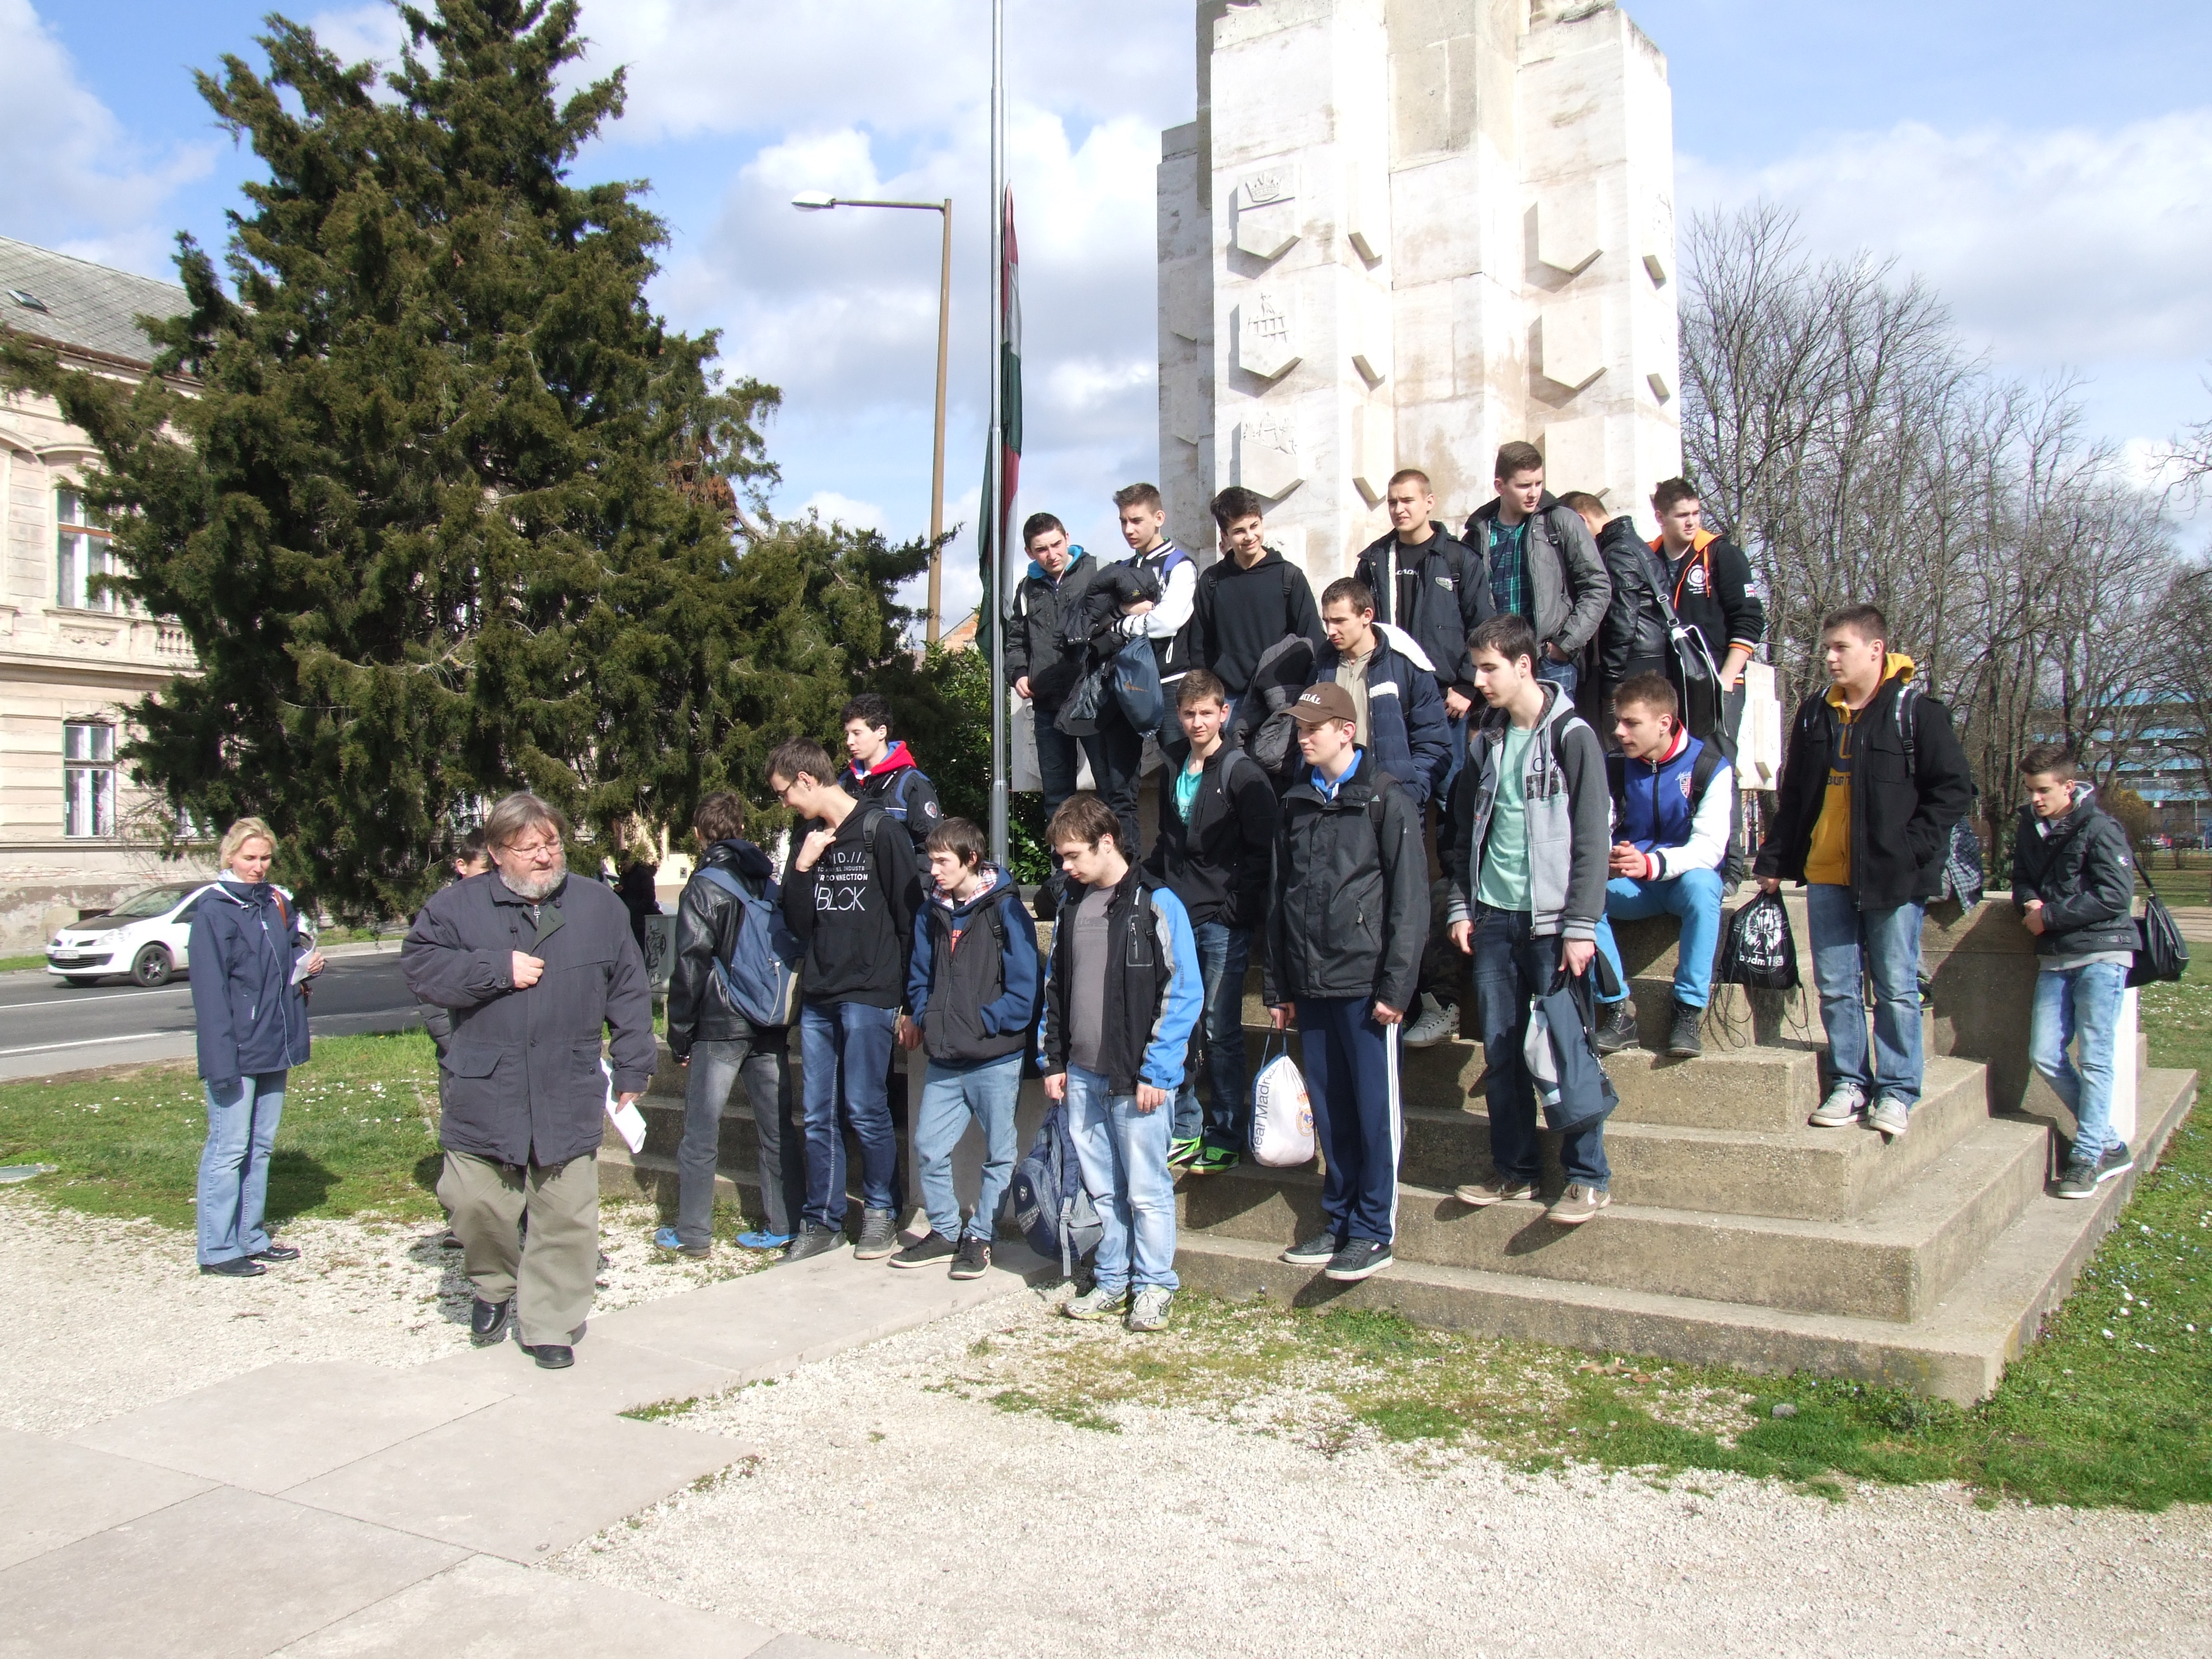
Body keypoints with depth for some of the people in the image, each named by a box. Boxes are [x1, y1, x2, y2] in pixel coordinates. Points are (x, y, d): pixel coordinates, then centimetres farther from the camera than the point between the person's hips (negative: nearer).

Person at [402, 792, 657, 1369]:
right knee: (474, 1203, 4)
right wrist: (496, 969, -13)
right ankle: (494, 1289, 33)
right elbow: (419, 967, -5)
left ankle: (549, 1324, 17)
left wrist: (632, 1067, 7)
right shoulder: (457, 905, 1)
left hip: (570, 1099, 1)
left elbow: (629, 992, 9)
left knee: (566, 1216, 2)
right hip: (482, 1097, 0)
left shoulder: (599, 906, 5)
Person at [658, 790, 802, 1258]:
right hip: (771, 1026, 5)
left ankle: (693, 1232, 9)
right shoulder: (771, 884, 10)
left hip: (720, 1026, -5)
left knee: (701, 1132, 4)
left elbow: (690, 966, -10)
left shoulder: (703, 888, -7)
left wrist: (679, 1035, -3)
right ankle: (785, 1225, 11)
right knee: (777, 1128, 8)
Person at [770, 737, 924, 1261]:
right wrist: (802, 867, -6)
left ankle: (881, 1211, 14)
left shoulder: (879, 830, -6)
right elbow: (797, 923, 11)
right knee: (819, 1114, 8)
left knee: (865, 1108, -2)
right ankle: (822, 1220, 18)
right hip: (817, 996, 6)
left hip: (869, 995, -6)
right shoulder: (806, 835, 12)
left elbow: (909, 914, -6)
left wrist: (906, 998, -7)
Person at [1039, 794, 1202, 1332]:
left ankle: (1154, 1285, 16)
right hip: (1082, 1076, 6)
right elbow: (1055, 985, 19)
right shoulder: (1073, 905, 12)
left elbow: (1183, 994, -10)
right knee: (1100, 1188, 13)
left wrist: (1156, 1071, -13)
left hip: (1137, 1079, -6)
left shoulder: (1157, 904, -8)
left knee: (1146, 1189, 1)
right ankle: (1111, 1281, 25)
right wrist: (1052, 1060, 12)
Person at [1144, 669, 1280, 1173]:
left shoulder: (1243, 774, -6)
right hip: (1179, 920, 6)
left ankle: (1227, 1136, 12)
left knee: (1220, 1031, 0)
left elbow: (1261, 851, -10)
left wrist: (1236, 909, -14)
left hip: (1224, 923, -6)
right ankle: (1183, 1129, 21)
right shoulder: (1176, 775, 15)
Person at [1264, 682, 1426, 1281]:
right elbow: (1278, 897, 16)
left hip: (1365, 984, -6)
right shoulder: (1296, 802, 14)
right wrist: (1277, 985, 13)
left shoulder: (1388, 799, -4)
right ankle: (1339, 1220, 22)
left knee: (1376, 1107, 1)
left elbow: (1409, 899, -8)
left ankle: (1375, 1231, 10)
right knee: (1328, 1107, 11)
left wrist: (1396, 985, -14)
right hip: (1310, 985, 6)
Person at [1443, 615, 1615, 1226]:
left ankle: (1589, 1177, 10)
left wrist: (1582, 926, -14)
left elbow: (1592, 840, -10)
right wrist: (1461, 906, 9)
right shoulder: (1486, 740, 11)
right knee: (1501, 1050, 8)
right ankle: (1515, 1169, 20)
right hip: (1492, 916, 6)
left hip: (1550, 918, -5)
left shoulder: (1572, 736, -7)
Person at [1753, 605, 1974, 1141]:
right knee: (1836, 987, 7)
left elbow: (1955, 790, -4)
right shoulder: (1815, 712, 12)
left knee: (1896, 987, 2)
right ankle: (1849, 1083, 17)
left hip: (1892, 877, -5)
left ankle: (1897, 1091, 11)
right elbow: (1792, 794, 18)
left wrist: (1912, 847, -13)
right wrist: (1773, 860, 13)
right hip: (1826, 875, 5)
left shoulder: (1916, 711, -4)